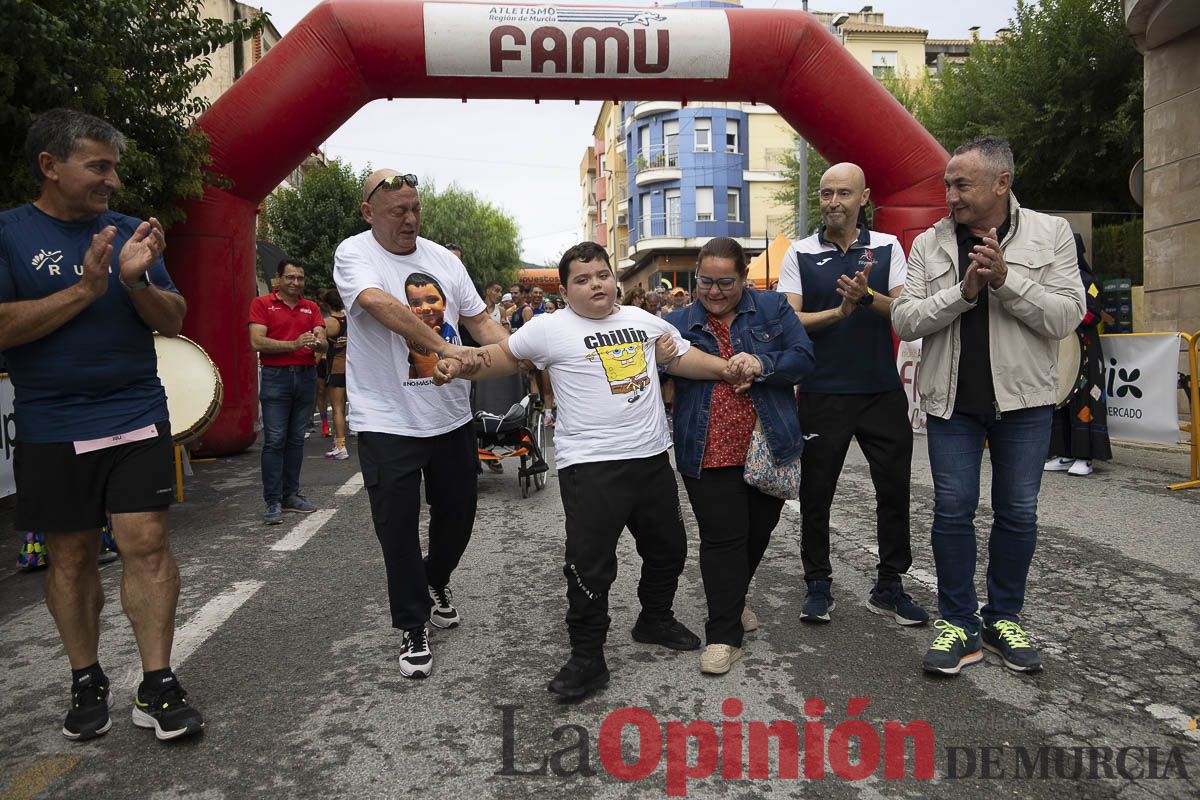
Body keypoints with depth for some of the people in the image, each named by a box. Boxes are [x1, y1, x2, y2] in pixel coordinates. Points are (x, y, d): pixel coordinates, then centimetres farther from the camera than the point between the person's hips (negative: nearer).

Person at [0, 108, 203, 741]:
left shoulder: (129, 232, 8)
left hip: (137, 417, 1)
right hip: (51, 428, -1)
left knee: (146, 542, -5)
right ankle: (86, 681, 24)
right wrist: (85, 290, -16)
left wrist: (138, 280, -12)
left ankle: (156, 686, 3)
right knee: (70, 556, 8)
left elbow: (173, 321, 6)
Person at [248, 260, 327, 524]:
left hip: (306, 377, 4)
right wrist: (294, 344, -18)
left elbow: (323, 342, 4)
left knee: (296, 440, 9)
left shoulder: (311, 308, 14)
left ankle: (290, 495, 17)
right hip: (276, 377, -4)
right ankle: (273, 502, -1)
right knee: (274, 441, -5)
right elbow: (257, 342, -9)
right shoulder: (262, 304, 2)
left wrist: (317, 343, -20)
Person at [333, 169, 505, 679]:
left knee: (458, 512, 16)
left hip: (451, 416, 5)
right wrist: (445, 347, -35)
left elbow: (479, 320, 9)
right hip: (388, 421, -5)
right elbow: (379, 304, -27)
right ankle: (413, 627, 21)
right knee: (398, 527, 3)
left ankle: (436, 583, 45)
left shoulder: (443, 259, 7)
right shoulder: (355, 255, -8)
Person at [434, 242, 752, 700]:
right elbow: (505, 355, 5)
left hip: (651, 457, 6)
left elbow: (683, 356, 19)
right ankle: (587, 659, 12)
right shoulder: (551, 329, -5)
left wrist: (725, 368, 7)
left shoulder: (644, 321, 9)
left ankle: (655, 620, 44)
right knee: (590, 563, -5)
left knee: (667, 547, 20)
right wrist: (458, 366, -7)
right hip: (590, 466, -5)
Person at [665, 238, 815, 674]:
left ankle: (733, 599, 41)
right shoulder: (678, 323, 5)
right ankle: (723, 634, 8)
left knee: (759, 530, 16)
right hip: (709, 454, -2)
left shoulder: (773, 308, 4)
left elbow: (803, 358, -4)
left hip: (771, 447, 2)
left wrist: (762, 364, -20)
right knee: (722, 538, -3)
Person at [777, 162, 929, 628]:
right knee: (815, 493, 6)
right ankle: (818, 584, 23)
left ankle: (889, 586, 24)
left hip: (882, 392, 2)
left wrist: (867, 296, -22)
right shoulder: (800, 254, 2)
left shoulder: (888, 248, 6)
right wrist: (839, 311, -21)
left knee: (895, 490, 7)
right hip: (822, 394, -1)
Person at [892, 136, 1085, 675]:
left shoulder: (1051, 234, 0)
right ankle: (959, 624, 15)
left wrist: (1005, 279, -19)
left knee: (1017, 512, 8)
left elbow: (1066, 316, -8)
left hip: (1023, 398, 0)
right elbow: (904, 320, -5)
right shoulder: (929, 244, 2)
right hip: (951, 399, 0)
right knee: (952, 510, 2)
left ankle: (1004, 617, 26)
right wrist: (963, 291, -17)